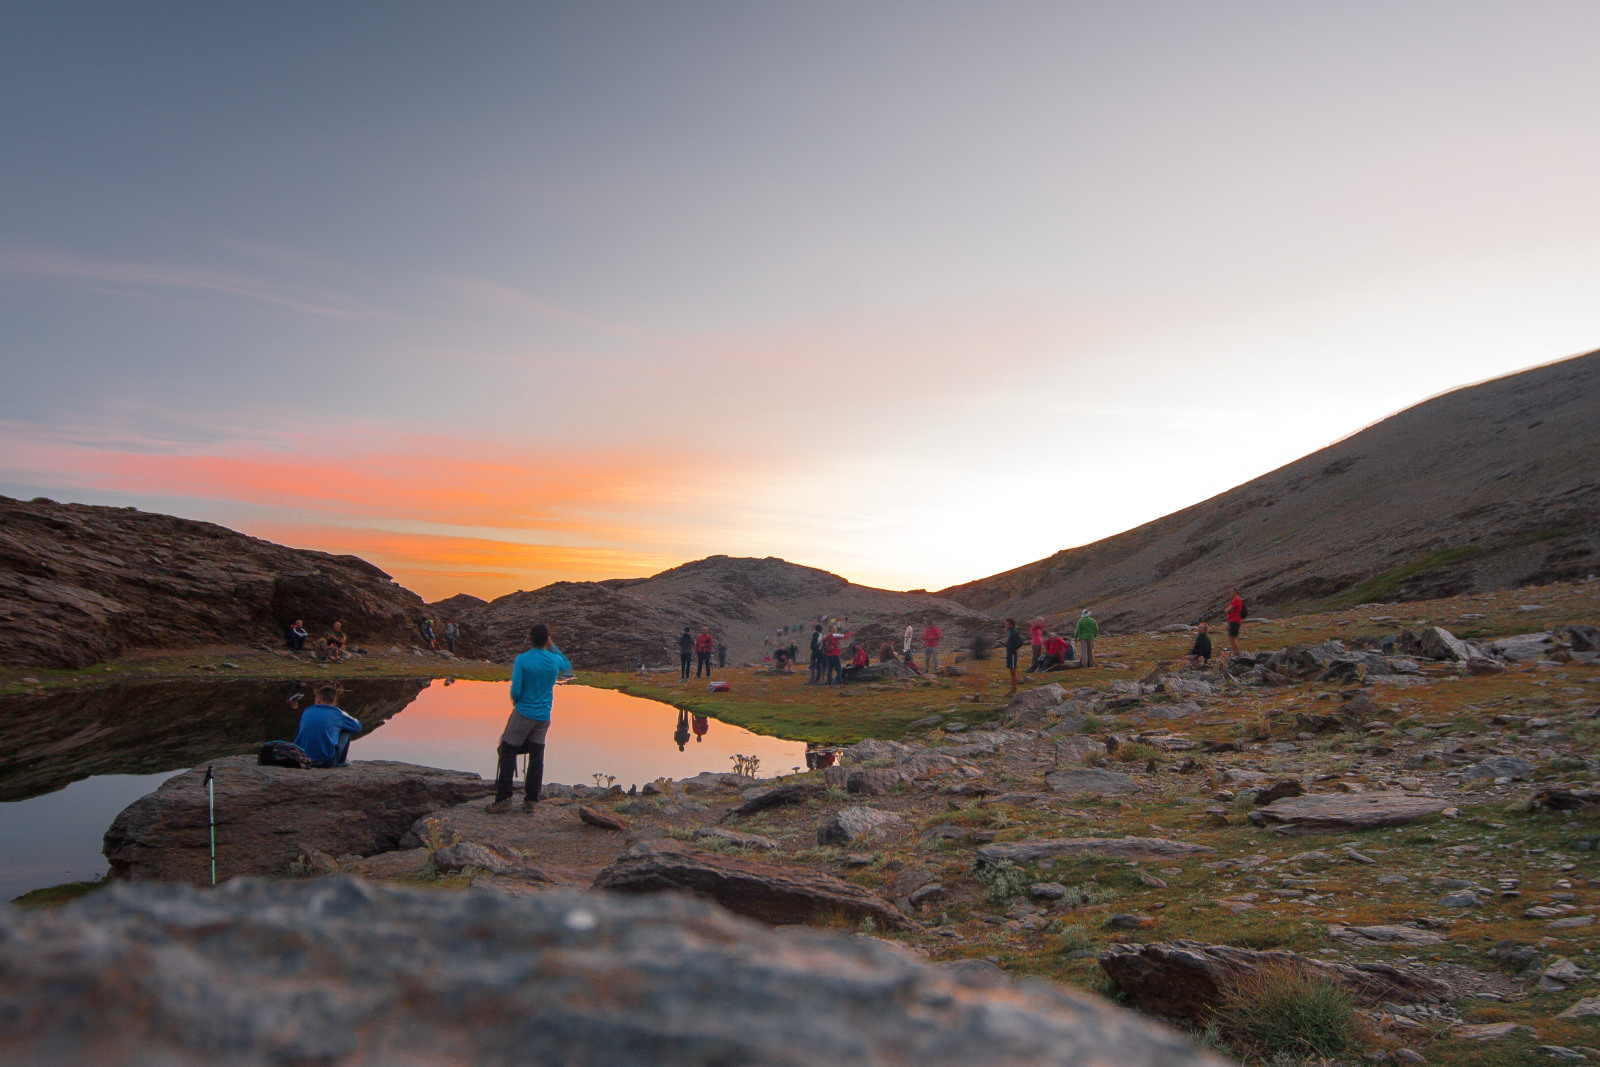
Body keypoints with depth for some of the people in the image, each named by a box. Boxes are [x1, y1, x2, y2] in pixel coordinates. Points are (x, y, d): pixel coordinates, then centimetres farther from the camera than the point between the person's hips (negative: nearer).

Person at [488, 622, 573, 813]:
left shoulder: (522, 660, -12)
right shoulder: (555, 660, -2)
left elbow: (515, 690, -13)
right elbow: (568, 668, 23)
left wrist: (514, 700, 9)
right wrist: (553, 647, 20)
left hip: (523, 713, -3)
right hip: (544, 716, 4)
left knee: (508, 752, 6)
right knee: (536, 756, 8)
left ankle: (503, 798, 4)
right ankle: (531, 800, 10)